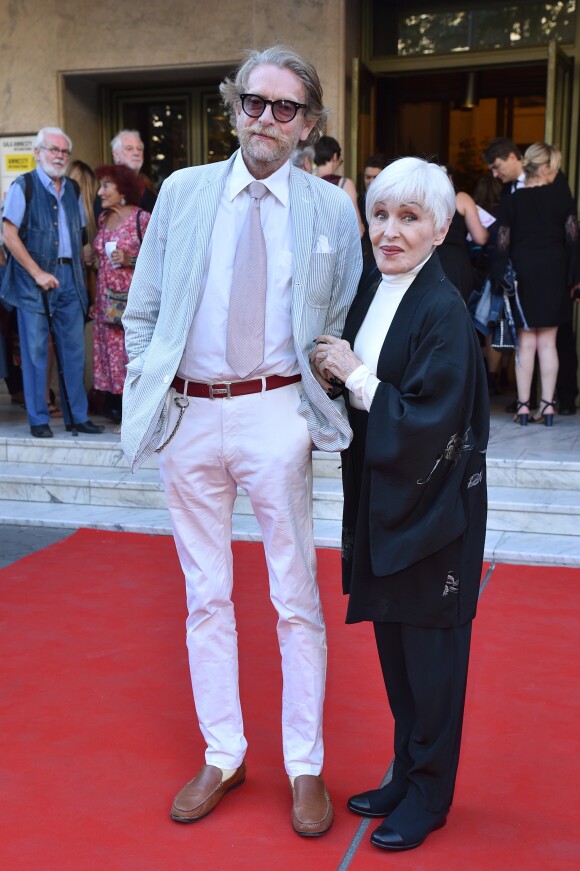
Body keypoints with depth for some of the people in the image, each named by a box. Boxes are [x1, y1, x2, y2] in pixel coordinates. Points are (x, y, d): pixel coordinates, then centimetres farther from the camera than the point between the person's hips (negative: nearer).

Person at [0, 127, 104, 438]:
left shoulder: (73, 190, 14)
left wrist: (81, 271, 6)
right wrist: (38, 273, -14)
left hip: (69, 278, 5)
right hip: (34, 278, -5)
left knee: (74, 349, 6)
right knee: (35, 350, 0)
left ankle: (77, 416, 14)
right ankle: (38, 420, 8)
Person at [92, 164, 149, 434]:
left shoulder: (142, 218, -6)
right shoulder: (103, 218, 14)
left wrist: (130, 260, -19)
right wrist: (95, 300, 16)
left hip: (133, 298, -7)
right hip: (106, 298, 7)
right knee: (111, 354, 6)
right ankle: (122, 415, 12)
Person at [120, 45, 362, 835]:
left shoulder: (333, 211, 2)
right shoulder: (182, 193, 6)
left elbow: (345, 327, 6)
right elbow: (142, 311, 9)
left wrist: (326, 407, -3)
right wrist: (150, 395, 0)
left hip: (276, 414, -2)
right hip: (188, 413, 2)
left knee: (297, 597, 6)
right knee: (206, 595, 12)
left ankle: (305, 767, 23)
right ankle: (222, 757, 29)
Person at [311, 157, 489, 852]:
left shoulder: (444, 312, -18)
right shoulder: (370, 294, 5)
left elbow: (430, 424, -22)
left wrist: (356, 376, -18)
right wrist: (332, 372, -5)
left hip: (432, 503, -7)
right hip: (381, 495, 8)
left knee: (429, 649, 7)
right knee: (392, 639, 17)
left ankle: (430, 795, 26)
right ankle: (407, 772, 36)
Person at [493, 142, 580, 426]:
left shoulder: (511, 201, -1)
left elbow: (502, 245, -3)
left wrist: (501, 280, 1)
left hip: (522, 274, 0)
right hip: (554, 273, 0)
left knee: (526, 342, 5)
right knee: (548, 342, 6)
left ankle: (523, 406, 4)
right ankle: (547, 405, 6)